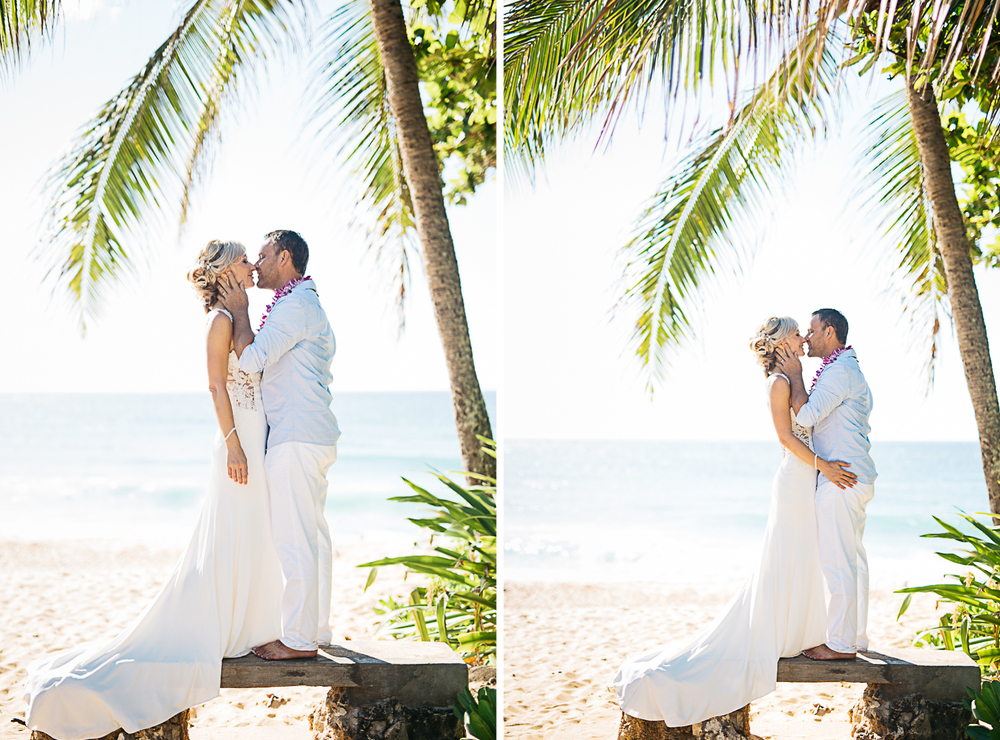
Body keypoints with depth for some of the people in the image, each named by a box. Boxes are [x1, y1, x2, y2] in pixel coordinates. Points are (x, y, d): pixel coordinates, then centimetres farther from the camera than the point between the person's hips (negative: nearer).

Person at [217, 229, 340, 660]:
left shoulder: (295, 307, -12)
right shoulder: (310, 306, 22)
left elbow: (251, 358, -19)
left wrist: (240, 311, -8)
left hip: (295, 438, -11)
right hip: (314, 434, 11)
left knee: (293, 539, -9)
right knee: (314, 536, 11)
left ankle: (299, 639, -7)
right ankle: (317, 629, 15)